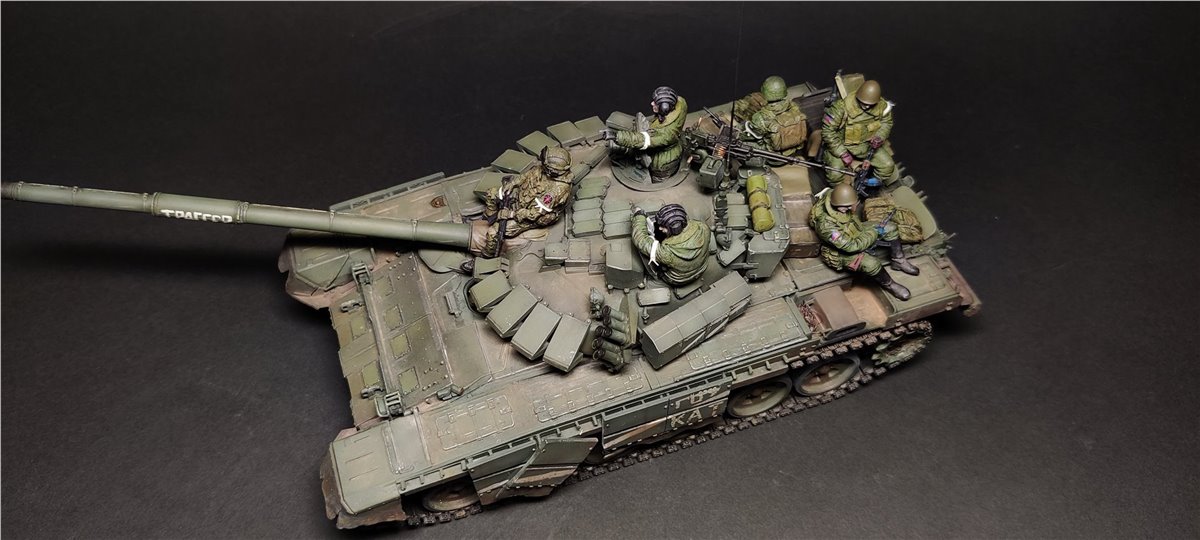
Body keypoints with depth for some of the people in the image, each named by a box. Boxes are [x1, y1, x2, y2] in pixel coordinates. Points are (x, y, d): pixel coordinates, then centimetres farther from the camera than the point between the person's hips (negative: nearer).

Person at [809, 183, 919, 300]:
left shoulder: (833, 195, -22)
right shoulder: (827, 226, -43)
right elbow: (851, 246, -33)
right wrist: (873, 233, -23)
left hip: (855, 232, 8)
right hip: (841, 252, -8)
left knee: (890, 228, 4)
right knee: (872, 264, -30)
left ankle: (899, 261, 25)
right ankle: (889, 285, 2)